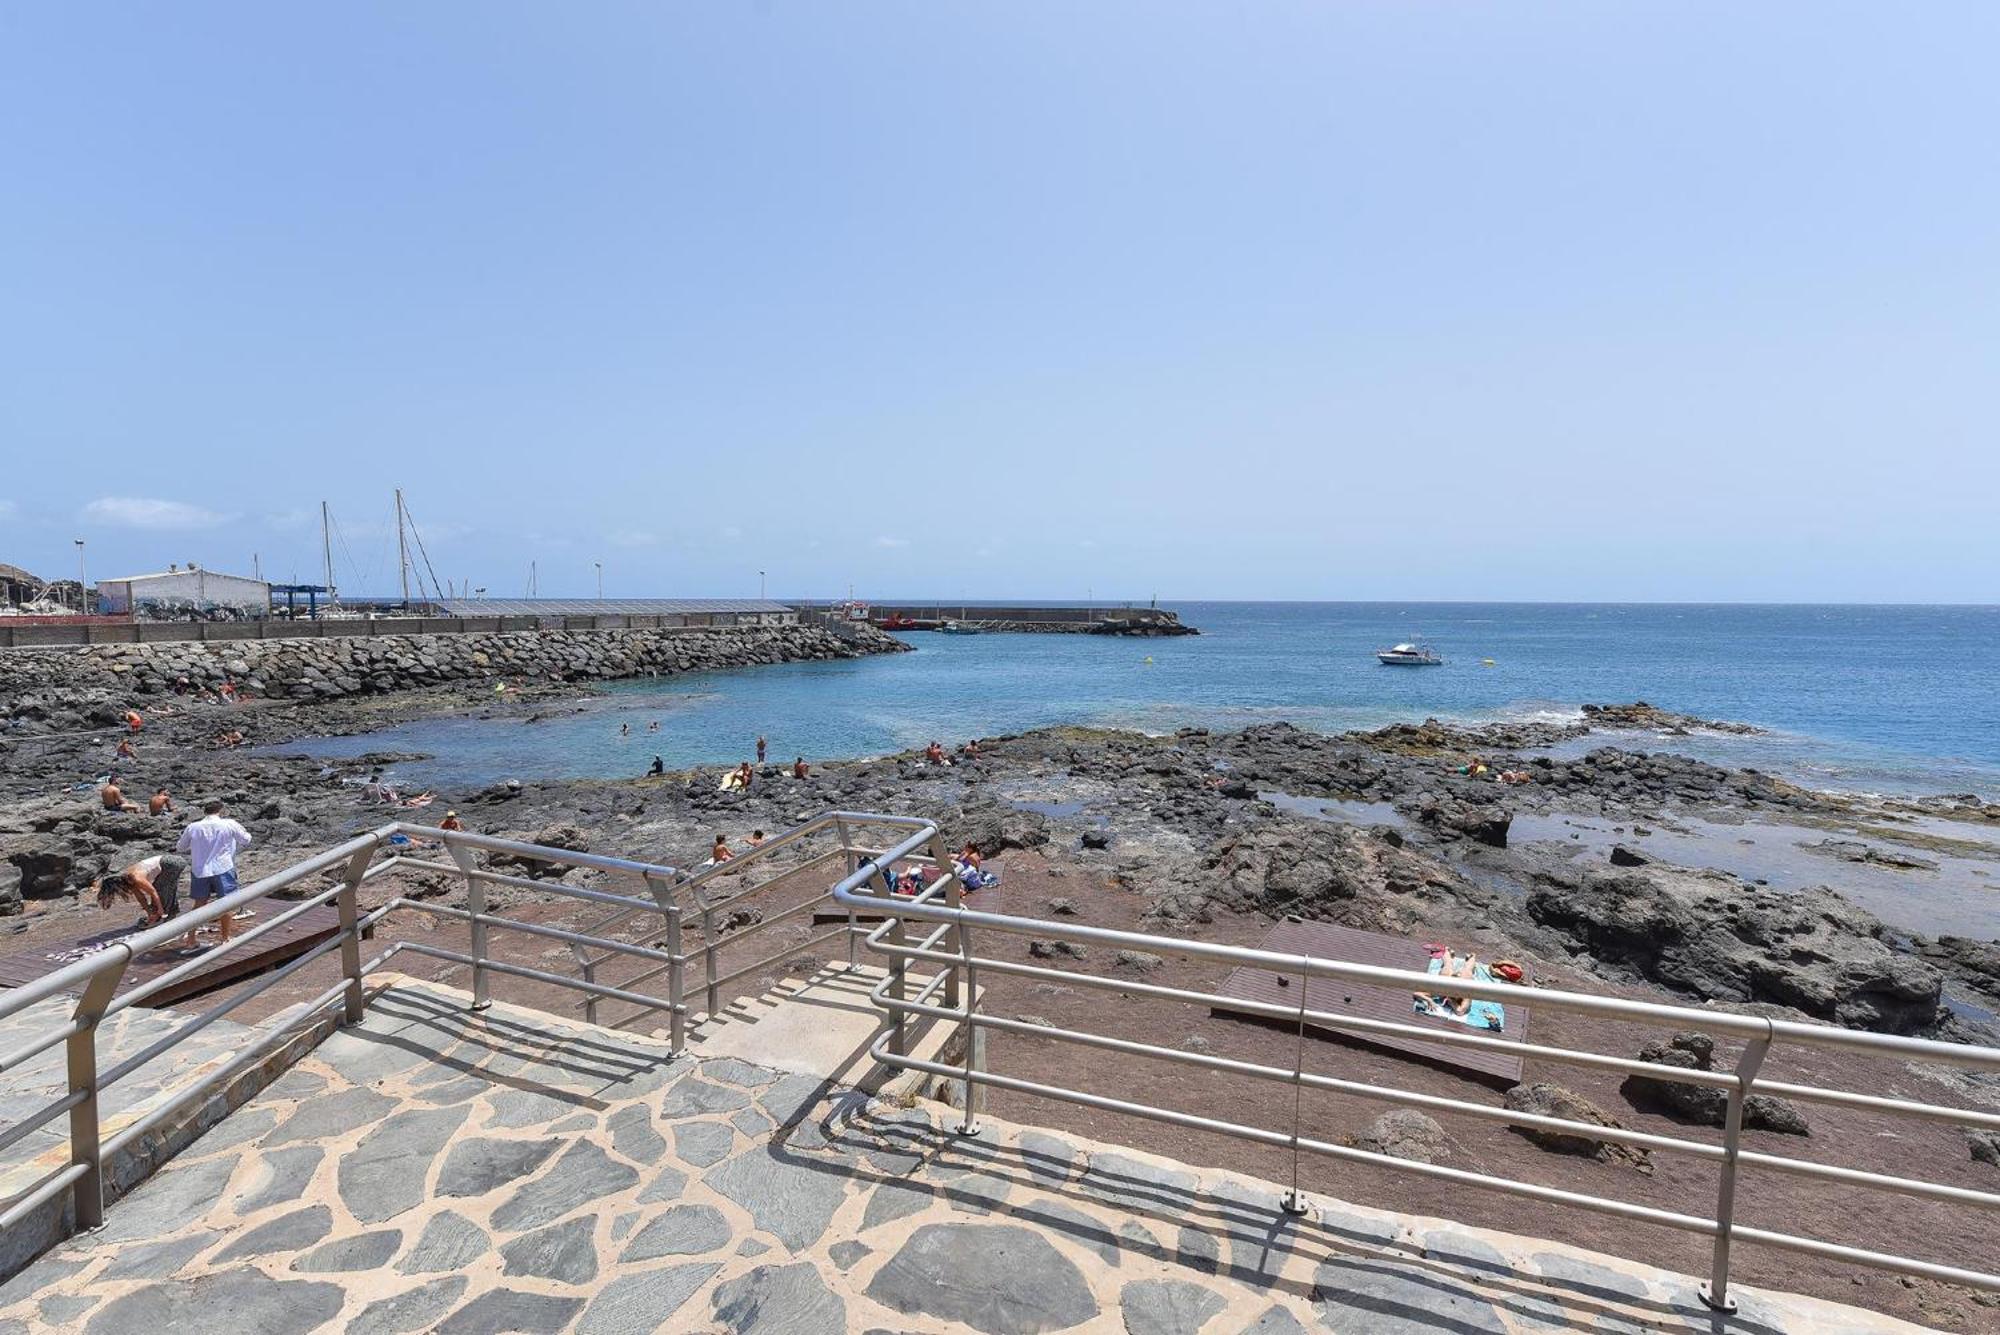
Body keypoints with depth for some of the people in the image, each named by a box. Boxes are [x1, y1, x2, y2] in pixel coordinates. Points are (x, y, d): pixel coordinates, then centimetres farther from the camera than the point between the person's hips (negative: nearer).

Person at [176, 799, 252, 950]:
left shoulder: (193, 827, 0)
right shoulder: (229, 825, -8)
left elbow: (180, 848, 14)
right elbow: (246, 840, 4)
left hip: (199, 870, 3)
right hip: (223, 869, -3)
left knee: (199, 904, 16)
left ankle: (191, 940, 21)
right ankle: (225, 939, 15)